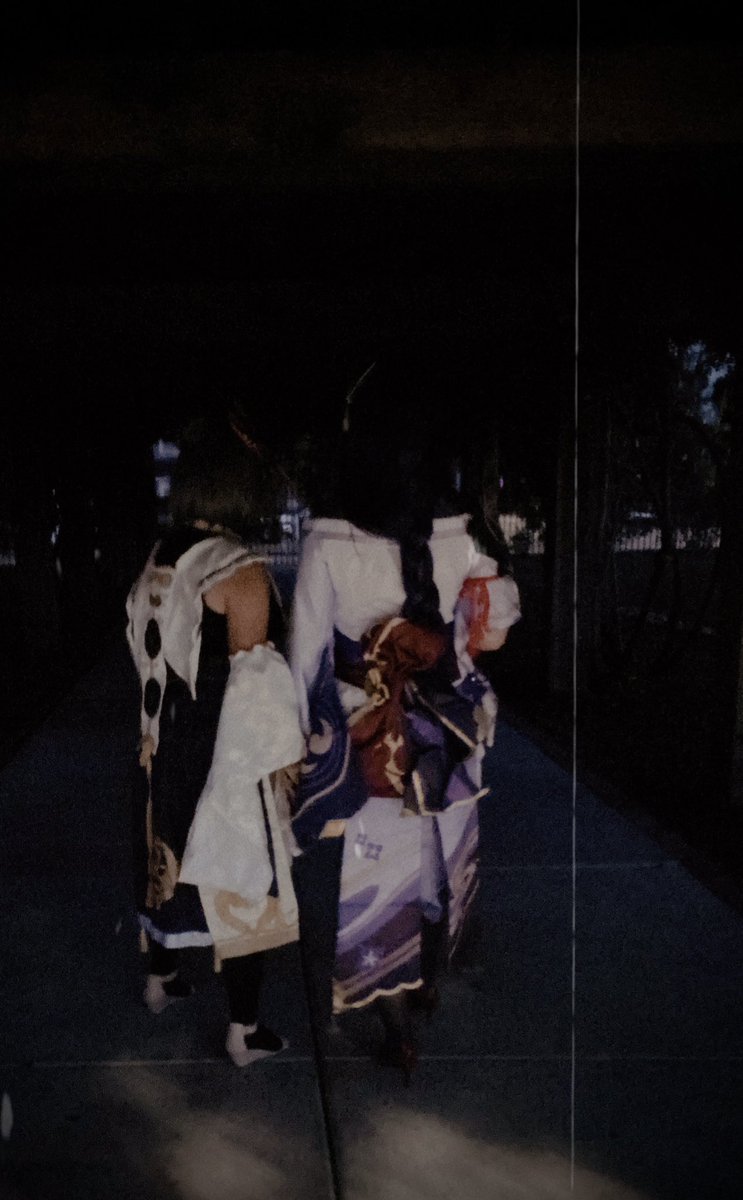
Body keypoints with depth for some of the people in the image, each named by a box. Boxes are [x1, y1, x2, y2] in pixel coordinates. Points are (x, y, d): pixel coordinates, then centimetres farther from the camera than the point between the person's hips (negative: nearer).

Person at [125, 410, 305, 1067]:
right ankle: (244, 1030, 21)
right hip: (227, 763, -7)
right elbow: (253, 681, -19)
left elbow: (144, 651, 8)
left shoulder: (158, 559, 0)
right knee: (241, 884, 7)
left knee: (171, 859, 24)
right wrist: (279, 760, -8)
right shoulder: (242, 571, -21)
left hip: (162, 752, 7)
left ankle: (161, 979, 44)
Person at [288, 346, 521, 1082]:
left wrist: (305, 738, 1)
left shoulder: (328, 542, -21)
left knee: (377, 877, 15)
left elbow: (306, 656, -12)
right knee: (435, 864, 26)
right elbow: (488, 635, -5)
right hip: (440, 742, 3)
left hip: (363, 746, -3)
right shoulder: (464, 537, -15)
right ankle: (427, 984, 50)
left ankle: (398, 1031, 29)